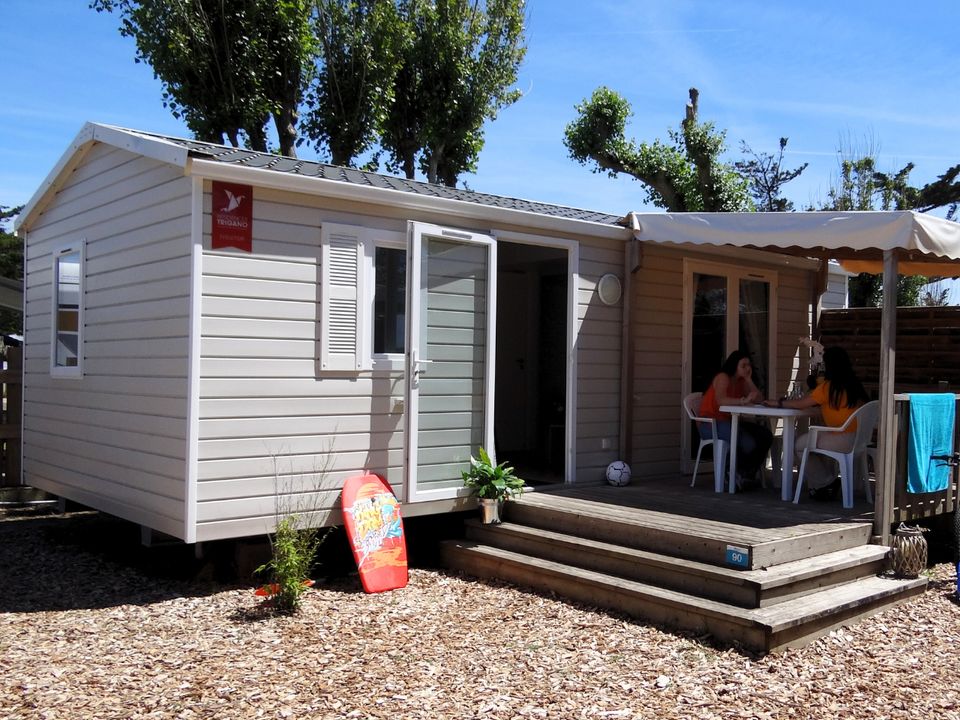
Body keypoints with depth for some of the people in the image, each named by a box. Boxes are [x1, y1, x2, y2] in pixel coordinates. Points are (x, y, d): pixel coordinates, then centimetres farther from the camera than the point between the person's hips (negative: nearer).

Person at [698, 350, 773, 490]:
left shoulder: (741, 381, 12)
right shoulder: (723, 378, -11)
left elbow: (760, 400, 0)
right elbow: (721, 400, -30)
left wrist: (749, 380, -5)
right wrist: (744, 401, -40)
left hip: (728, 422, 9)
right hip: (710, 424, -8)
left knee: (766, 435, -6)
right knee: (749, 443, -29)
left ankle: (747, 474, 6)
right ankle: (735, 473, -1)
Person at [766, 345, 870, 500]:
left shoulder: (829, 386, -12)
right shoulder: (853, 384, 11)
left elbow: (801, 403, -5)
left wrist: (778, 403, 10)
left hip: (843, 440, -9)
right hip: (858, 439, 9)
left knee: (799, 445, 8)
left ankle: (821, 485, 19)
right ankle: (830, 480, 27)